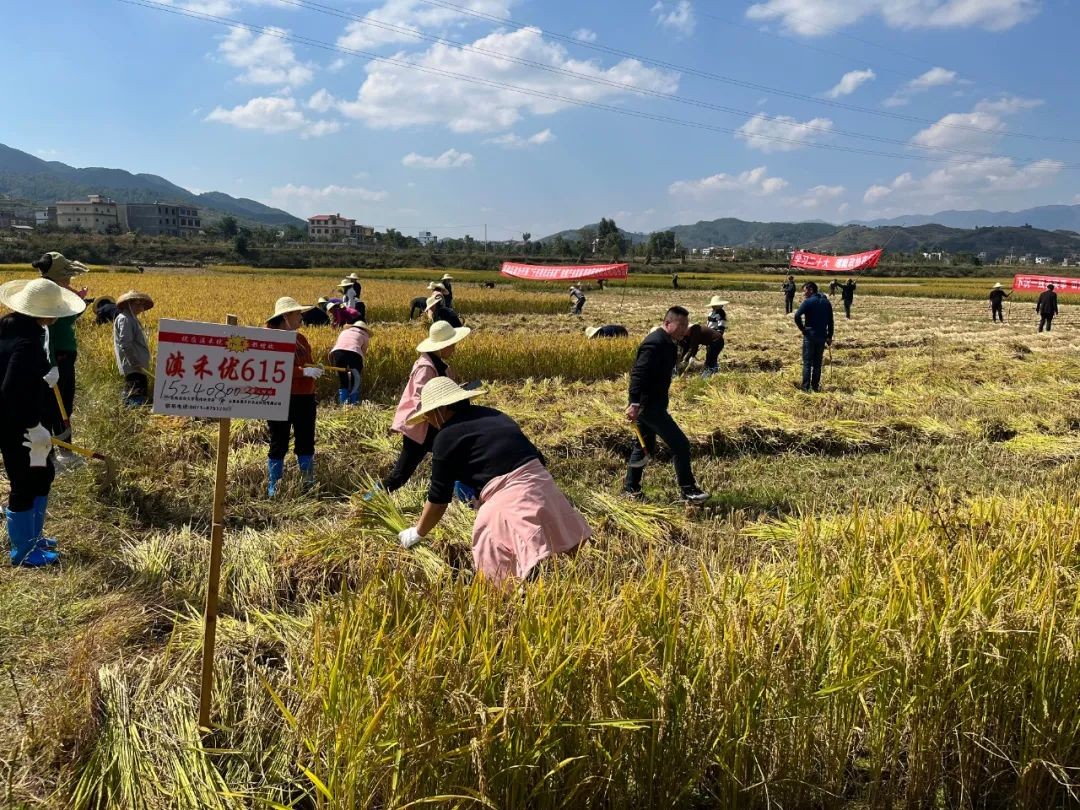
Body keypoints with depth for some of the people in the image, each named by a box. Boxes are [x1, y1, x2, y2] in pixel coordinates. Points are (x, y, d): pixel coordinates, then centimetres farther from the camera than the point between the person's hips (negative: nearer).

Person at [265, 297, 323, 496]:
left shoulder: (301, 339, 14)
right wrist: (304, 371, -24)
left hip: (304, 400, 7)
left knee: (306, 442, 11)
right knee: (279, 444, 2)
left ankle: (309, 484, 20)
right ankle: (273, 488, 13)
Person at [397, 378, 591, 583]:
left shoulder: (447, 437, 1)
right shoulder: (491, 415, 23)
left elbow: (439, 496, 5)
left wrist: (417, 533, 21)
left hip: (512, 495, -8)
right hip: (541, 479, 9)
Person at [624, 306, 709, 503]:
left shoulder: (669, 342, 11)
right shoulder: (654, 344, -21)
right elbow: (638, 374, -28)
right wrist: (635, 404, -33)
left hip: (652, 403, 11)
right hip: (648, 404, -11)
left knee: (645, 446, 19)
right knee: (680, 444, -8)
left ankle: (631, 487, 29)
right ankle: (688, 490, 1)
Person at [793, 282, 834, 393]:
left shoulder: (808, 302, -9)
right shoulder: (826, 302, 10)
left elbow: (797, 316, -22)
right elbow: (830, 321, 11)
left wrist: (802, 328, -9)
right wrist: (829, 336, 16)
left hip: (810, 335, -5)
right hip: (822, 336, 5)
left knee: (807, 362, 0)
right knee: (818, 363, 12)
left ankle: (806, 387, -2)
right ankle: (815, 386, 14)